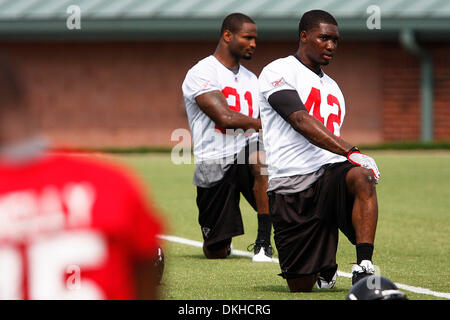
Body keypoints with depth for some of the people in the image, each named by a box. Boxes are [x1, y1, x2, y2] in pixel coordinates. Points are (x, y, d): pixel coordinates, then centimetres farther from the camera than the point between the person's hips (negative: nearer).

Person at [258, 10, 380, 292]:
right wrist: (350, 152, -27)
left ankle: (364, 270, -31)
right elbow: (302, 122, -16)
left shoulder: (333, 89, 25)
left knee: (361, 178, -34)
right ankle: (324, 265, 35)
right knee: (301, 286, -2)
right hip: (289, 185, -5)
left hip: (330, 173, 5)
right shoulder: (278, 72, 0)